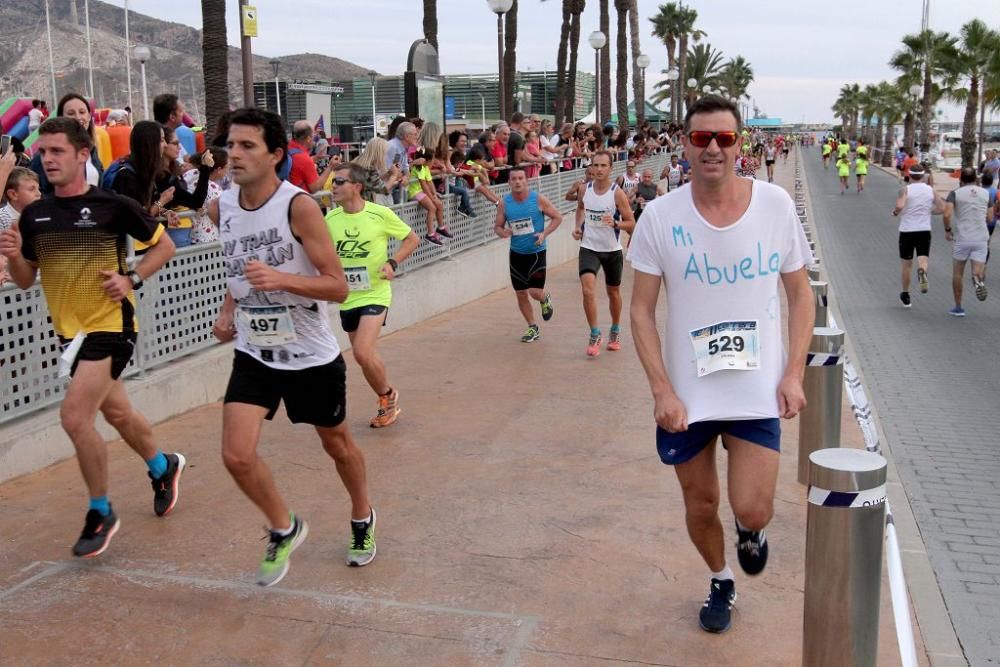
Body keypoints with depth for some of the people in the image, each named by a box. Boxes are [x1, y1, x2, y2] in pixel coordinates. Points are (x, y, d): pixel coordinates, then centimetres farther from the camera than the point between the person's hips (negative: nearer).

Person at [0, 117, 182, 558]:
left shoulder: (113, 205, -12)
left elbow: (164, 245, -1)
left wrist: (132, 279, -13)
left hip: (110, 325, -6)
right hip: (70, 329, 6)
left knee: (74, 417, -15)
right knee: (117, 413, 20)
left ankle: (100, 514, 5)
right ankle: (164, 467, 48)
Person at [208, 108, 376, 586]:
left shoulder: (299, 206, -19)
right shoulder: (221, 208, -2)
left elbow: (338, 287, -21)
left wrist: (281, 279, -35)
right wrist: (229, 308, 3)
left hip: (312, 356, -3)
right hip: (254, 354, 4)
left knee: (336, 444, 16)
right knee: (237, 456, -11)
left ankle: (362, 519, 46)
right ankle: (284, 529, 17)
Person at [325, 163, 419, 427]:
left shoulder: (380, 214, -12)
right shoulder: (330, 219, -1)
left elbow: (413, 239, -1)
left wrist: (392, 263, -14)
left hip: (374, 294, -5)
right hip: (346, 298, 5)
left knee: (362, 353, -19)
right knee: (366, 355, 14)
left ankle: (388, 395, 8)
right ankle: (388, 403, 35)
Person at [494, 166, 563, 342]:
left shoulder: (538, 199, -11)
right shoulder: (504, 203, -3)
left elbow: (558, 217, -2)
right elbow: (497, 226, 5)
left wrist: (544, 234, -15)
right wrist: (502, 232, -19)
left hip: (536, 252, -3)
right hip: (516, 253, 3)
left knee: (535, 291, -11)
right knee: (520, 293, 6)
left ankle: (545, 298, 28)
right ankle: (533, 328, 24)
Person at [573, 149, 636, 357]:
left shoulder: (617, 193, -12)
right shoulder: (585, 189, -2)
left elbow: (631, 224, -10)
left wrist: (615, 224, -29)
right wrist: (578, 226, 6)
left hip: (612, 250, -1)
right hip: (589, 247, 1)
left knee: (613, 292, 15)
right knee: (587, 290, -18)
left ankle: (615, 332, 36)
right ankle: (595, 335, -6)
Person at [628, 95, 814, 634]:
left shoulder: (775, 205, -6)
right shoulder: (660, 217, -9)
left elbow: (800, 294, 3)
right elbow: (641, 310, -6)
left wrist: (794, 373, -6)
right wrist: (661, 391, -14)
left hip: (758, 389, 0)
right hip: (685, 392, 1)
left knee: (751, 509, -6)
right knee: (700, 504, 14)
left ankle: (752, 533, 33)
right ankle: (721, 582, 45)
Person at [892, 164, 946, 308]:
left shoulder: (905, 189, -6)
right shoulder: (931, 190, 5)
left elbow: (899, 206, -22)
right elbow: (942, 208, 3)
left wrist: (895, 212, -1)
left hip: (906, 231, -1)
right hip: (924, 230, 1)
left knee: (907, 264, 11)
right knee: (923, 259, 0)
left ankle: (906, 296, 20)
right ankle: (922, 272, -38)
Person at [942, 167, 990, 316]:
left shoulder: (955, 193, -3)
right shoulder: (985, 193, 9)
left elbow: (947, 214, -16)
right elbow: (988, 217, 17)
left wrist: (947, 230, -1)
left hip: (962, 238, -2)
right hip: (981, 238, 2)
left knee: (957, 273, 14)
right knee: (978, 272, 0)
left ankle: (958, 308, 17)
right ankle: (979, 279, -38)